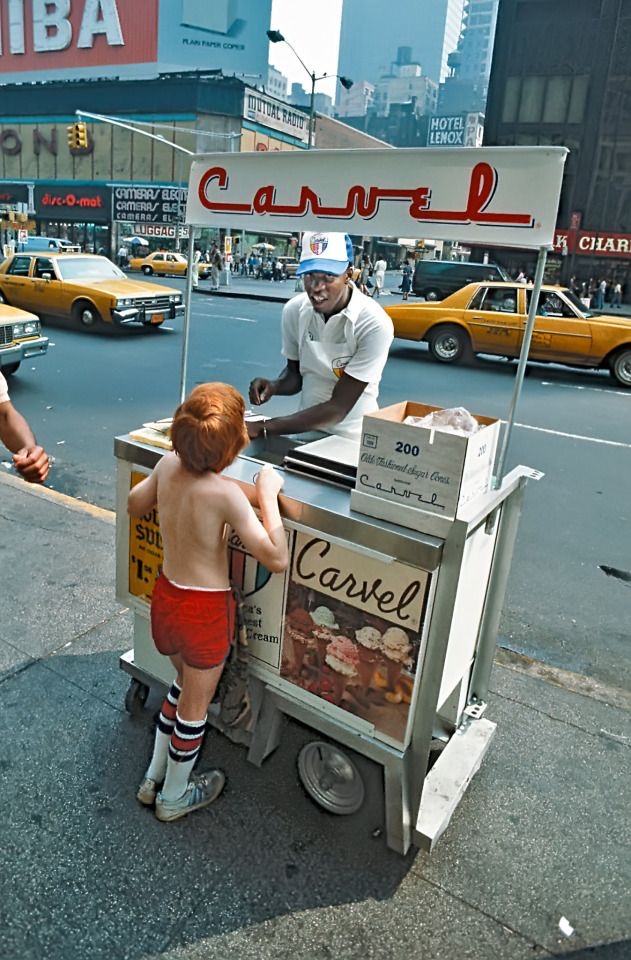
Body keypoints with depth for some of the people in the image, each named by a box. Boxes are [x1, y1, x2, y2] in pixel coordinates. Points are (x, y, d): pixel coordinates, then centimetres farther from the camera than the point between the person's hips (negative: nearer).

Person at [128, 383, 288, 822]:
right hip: (205, 609, -6)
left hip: (165, 596, 7)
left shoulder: (168, 465, -9)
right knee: (195, 706, 18)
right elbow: (277, 559, -27)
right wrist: (268, 493, -22)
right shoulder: (226, 493, -28)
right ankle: (174, 797, 41)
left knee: (185, 683, 31)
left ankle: (154, 776, 46)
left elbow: (135, 504, 11)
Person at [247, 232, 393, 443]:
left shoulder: (374, 324, -20)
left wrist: (262, 428, -23)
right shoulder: (294, 310, -6)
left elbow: (338, 407, -19)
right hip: (306, 429, 4)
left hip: (351, 439, -4)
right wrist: (274, 386, -12)